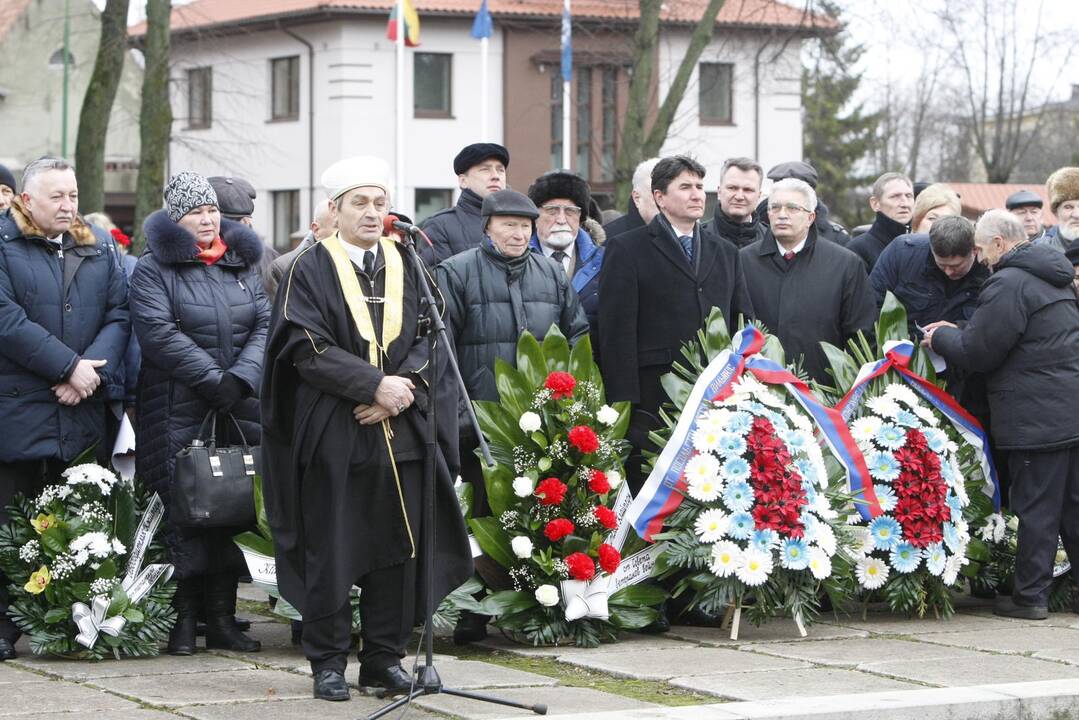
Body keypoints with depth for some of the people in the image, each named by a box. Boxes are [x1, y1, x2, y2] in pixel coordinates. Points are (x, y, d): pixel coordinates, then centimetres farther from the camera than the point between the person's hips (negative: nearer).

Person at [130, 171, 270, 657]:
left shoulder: (243, 264, 15)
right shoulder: (154, 268, 1)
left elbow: (265, 325, 6)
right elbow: (157, 331, -12)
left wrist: (241, 378, -11)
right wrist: (212, 379, -17)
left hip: (239, 411, 4)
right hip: (179, 412, -4)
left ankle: (222, 617, 8)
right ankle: (184, 618, 1)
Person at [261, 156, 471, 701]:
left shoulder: (407, 266, 12)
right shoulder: (310, 271, 0)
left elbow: (429, 338, 6)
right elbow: (308, 348, -10)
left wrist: (402, 387, -12)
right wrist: (376, 384, -17)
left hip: (401, 431, 3)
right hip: (333, 431, -3)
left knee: (397, 547, 3)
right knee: (331, 550, 0)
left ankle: (385, 657, 13)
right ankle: (328, 662, 8)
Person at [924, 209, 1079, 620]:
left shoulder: (1008, 284, -14)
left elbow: (977, 353, -13)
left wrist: (941, 338, 7)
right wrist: (956, 334, 21)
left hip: (1037, 417, -8)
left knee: (1037, 509, -2)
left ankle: (1031, 596, 3)